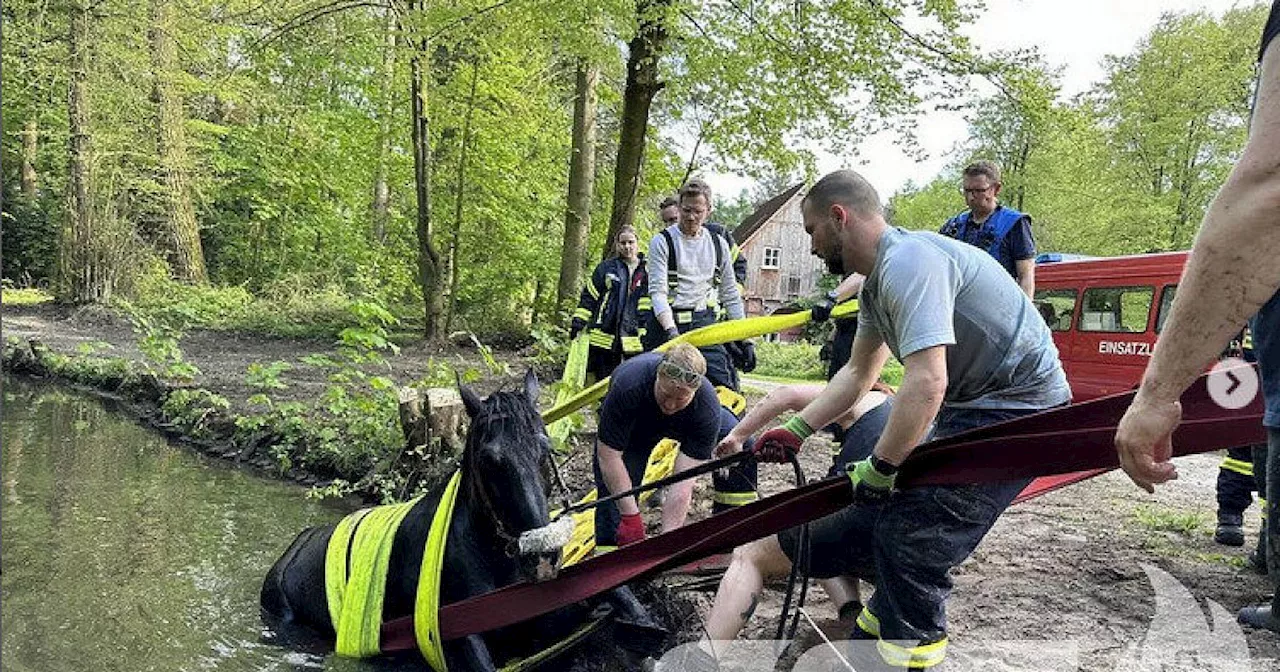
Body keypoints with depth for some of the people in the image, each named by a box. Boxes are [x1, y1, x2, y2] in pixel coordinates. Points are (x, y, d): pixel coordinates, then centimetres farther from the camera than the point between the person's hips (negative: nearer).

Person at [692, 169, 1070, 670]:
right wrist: (796, 431, 20)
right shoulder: (876, 282, 10)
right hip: (970, 409, 10)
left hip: (1017, 409, -10)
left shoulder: (908, 261, -23)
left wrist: (878, 469, -20)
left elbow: (926, 384, -31)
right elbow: (860, 373, 23)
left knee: (910, 539, -14)